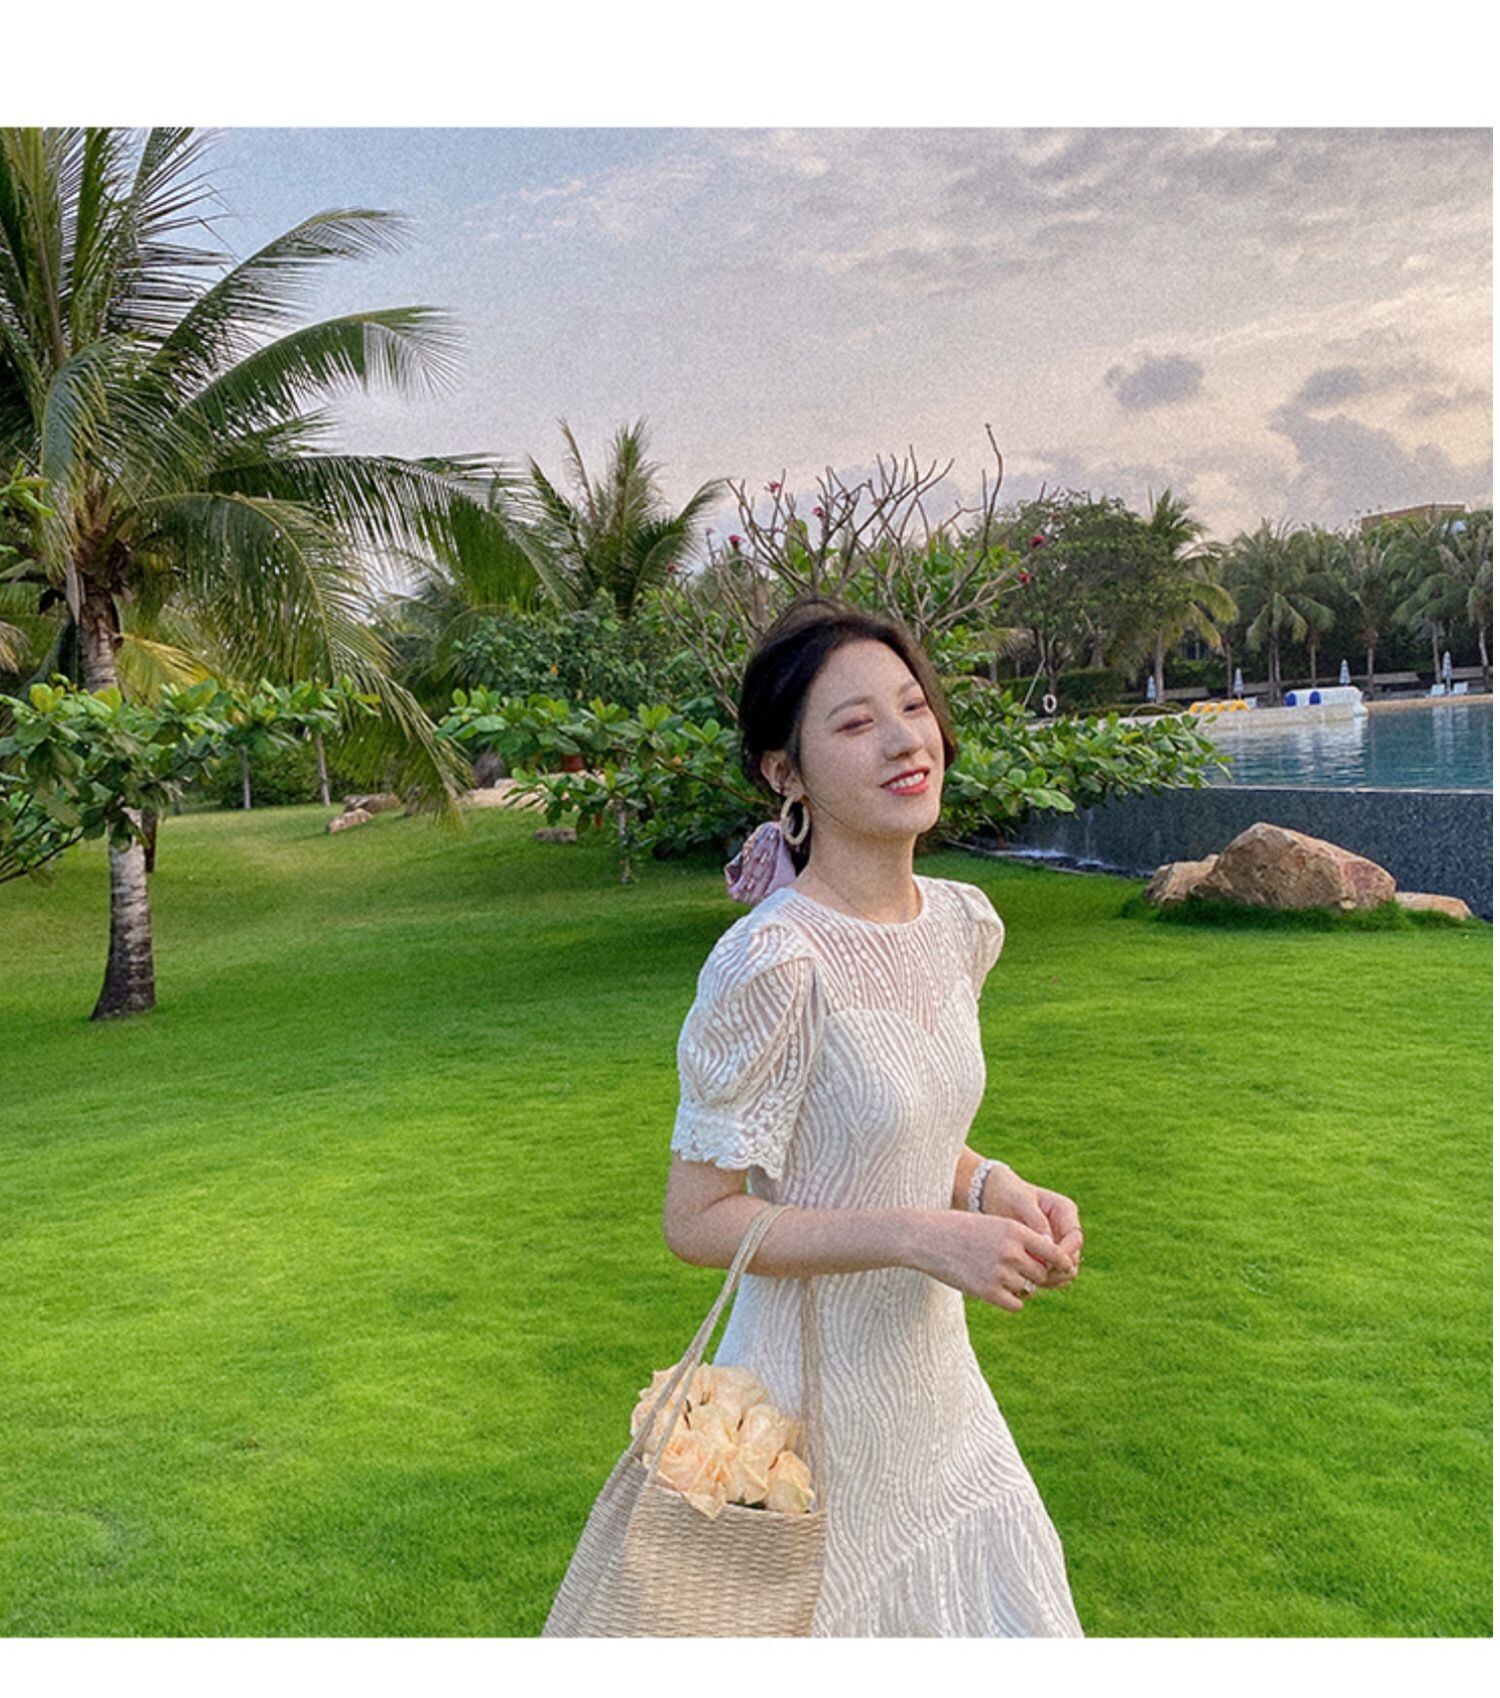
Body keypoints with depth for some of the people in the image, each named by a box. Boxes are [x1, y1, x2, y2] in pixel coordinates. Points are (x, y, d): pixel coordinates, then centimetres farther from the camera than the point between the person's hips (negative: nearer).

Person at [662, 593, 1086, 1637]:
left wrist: (994, 1187, -6)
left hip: (937, 1383, 7)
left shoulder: (962, 923, -1)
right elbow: (697, 1220, -19)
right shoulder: (772, 962, -25)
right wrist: (919, 1236, -24)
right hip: (812, 1396, -7)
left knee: (1014, 1626, 23)